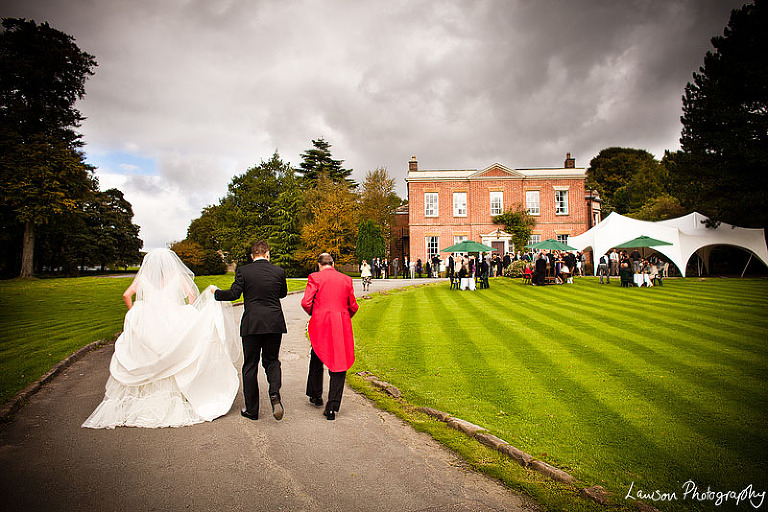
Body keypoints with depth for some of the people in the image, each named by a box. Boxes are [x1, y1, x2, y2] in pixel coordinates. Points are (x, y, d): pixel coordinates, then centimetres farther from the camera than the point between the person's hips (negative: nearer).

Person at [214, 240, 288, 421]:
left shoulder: (243, 271, -5)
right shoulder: (278, 271, 1)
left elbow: (233, 294, -9)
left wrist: (216, 293, 10)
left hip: (251, 325, -1)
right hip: (274, 324, 2)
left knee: (250, 366, 9)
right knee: (272, 361, 17)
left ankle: (252, 410, 16)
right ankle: (274, 394, -8)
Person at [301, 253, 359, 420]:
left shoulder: (315, 277, -1)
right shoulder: (346, 279, 7)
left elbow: (305, 302, -8)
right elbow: (353, 307, 10)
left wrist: (313, 314, 12)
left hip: (320, 325, -1)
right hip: (342, 325, 1)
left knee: (317, 358, 22)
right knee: (339, 364, 5)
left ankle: (315, 395, 36)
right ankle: (332, 407, 1)